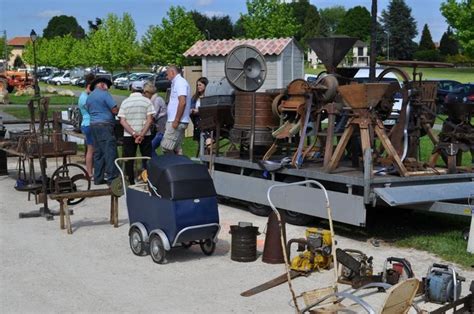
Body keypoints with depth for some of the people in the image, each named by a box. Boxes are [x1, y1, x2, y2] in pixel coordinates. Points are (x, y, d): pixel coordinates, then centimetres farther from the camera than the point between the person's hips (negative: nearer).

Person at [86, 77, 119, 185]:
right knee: (110, 152, -8)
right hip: (105, 125, -8)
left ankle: (98, 178, 12)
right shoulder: (104, 94, -8)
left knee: (98, 152, 11)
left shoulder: (89, 97, 17)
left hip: (93, 125, 8)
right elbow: (115, 110, -12)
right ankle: (111, 178, -11)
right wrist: (118, 110, 9)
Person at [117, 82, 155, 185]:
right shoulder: (147, 101, -2)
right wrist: (141, 135, -14)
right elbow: (149, 120, -11)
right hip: (145, 135, -1)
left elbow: (122, 121, -6)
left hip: (128, 135, 1)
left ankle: (131, 182, 6)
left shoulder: (125, 102, 3)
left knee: (129, 160, 7)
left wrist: (134, 133, -13)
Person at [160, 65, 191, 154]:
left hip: (177, 122, -10)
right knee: (176, 149, 10)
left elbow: (182, 102, -22)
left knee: (166, 147, -11)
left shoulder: (179, 82, -11)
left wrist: (176, 120, -22)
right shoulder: (177, 82, 21)